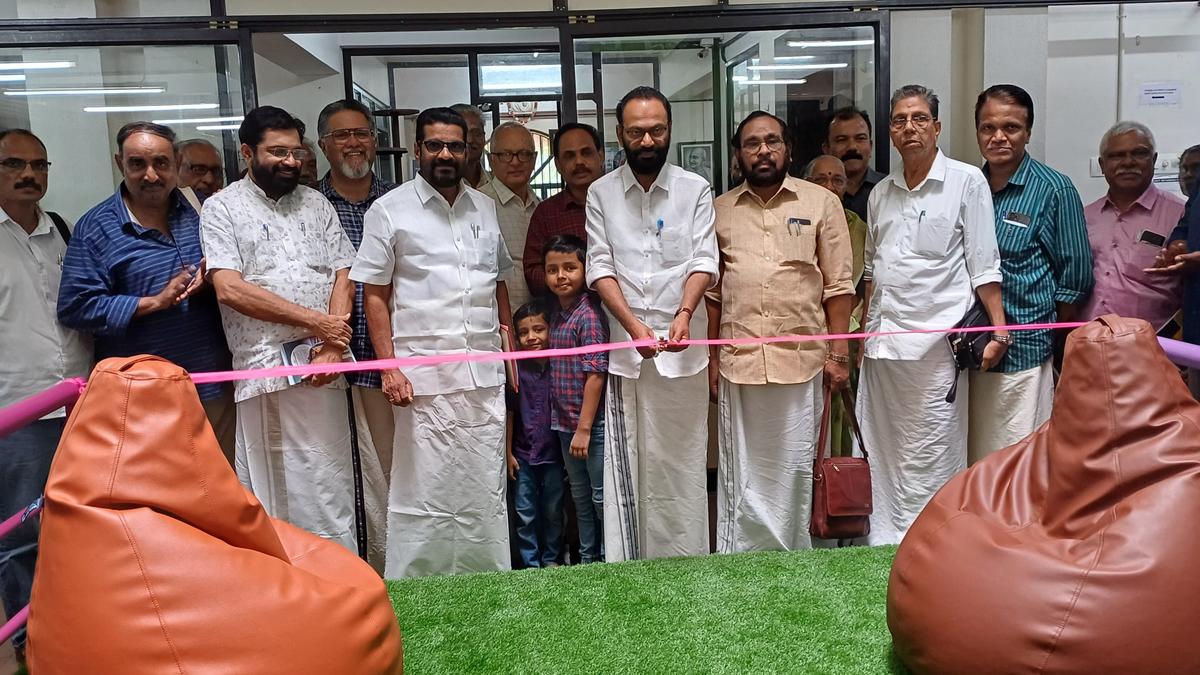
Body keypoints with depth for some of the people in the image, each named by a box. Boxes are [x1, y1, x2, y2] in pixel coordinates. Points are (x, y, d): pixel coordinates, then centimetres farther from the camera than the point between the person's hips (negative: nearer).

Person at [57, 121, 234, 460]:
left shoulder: (199, 211, 7)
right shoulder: (96, 227, -3)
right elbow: (75, 307, -8)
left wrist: (212, 279, -7)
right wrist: (155, 302, -15)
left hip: (215, 383, 4)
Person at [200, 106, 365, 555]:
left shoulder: (316, 204, 15)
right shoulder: (222, 208, 3)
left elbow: (343, 276, 8)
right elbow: (230, 288, -9)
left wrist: (332, 345, -7)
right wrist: (315, 321, -10)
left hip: (324, 365, 4)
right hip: (266, 366, -3)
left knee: (332, 485, 7)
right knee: (275, 492, 2)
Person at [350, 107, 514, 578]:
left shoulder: (485, 208, 14)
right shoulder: (389, 211, 1)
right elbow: (374, 294, -1)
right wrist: (389, 367, -9)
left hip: (486, 375, 4)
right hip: (425, 377, -4)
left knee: (487, 492, 11)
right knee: (424, 491, 0)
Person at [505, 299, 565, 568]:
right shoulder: (516, 370, -4)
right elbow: (510, 412, 1)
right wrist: (508, 452, 1)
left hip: (553, 453, 0)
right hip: (524, 454, 0)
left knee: (553, 511, 12)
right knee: (525, 514, 6)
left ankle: (551, 559, 27)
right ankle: (531, 564, 18)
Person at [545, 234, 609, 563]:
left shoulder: (589, 313, -15)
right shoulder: (559, 313, 8)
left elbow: (595, 373, -19)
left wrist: (584, 428, -19)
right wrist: (570, 426, 9)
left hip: (592, 422, -8)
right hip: (565, 423, 8)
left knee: (601, 496, 4)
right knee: (580, 496, 18)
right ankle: (587, 559, 31)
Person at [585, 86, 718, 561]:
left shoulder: (695, 189, 4)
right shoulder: (601, 193, 6)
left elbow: (704, 261, -3)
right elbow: (600, 267, -1)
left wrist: (684, 314, -22)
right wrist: (634, 325, -15)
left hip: (681, 345, 0)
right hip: (624, 345, 1)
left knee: (682, 461, 3)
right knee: (626, 464, 4)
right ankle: (627, 567, 13)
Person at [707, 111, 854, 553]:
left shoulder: (821, 203, 4)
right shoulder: (720, 210, 10)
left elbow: (838, 285, 2)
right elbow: (712, 290, 10)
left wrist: (838, 354, -4)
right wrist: (712, 357, 6)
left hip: (802, 357, -1)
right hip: (738, 361, 2)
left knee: (794, 468, 7)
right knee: (741, 470, 8)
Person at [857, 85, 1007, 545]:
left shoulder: (966, 182, 0)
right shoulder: (881, 193, 15)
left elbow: (984, 265, -3)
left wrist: (999, 329, -10)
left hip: (934, 344, -5)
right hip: (882, 344, 5)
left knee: (930, 460, -1)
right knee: (882, 455, 9)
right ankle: (884, 545, 19)